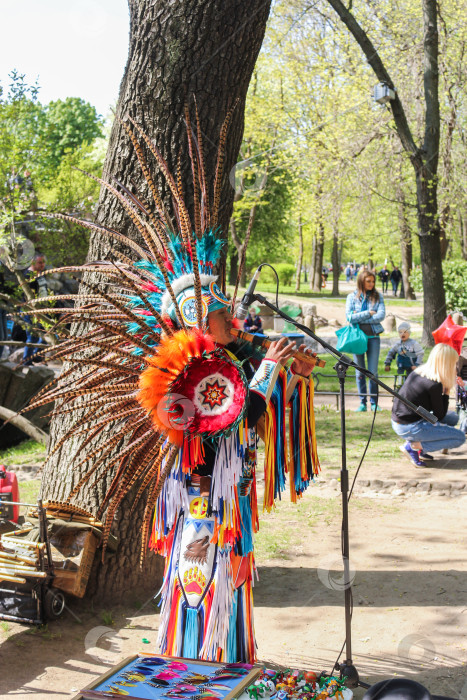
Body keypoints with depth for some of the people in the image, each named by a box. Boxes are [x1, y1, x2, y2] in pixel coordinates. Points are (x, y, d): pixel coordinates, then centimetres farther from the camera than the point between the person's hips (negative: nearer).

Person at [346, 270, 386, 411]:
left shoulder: (377, 296, 6)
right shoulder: (352, 297, 4)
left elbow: (381, 315, -7)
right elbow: (349, 316, -8)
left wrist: (360, 318, -10)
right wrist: (368, 313, -11)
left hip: (373, 337, 0)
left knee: (373, 371, -1)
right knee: (360, 372, 5)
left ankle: (374, 402, 7)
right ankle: (362, 402, 11)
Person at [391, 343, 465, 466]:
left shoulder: (417, 372, 5)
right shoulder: (434, 385, -21)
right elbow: (439, 416, -8)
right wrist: (447, 392, -5)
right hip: (409, 428, -9)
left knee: (453, 417, 20)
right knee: (460, 437, -2)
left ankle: (419, 449, 10)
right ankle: (413, 446, -7)